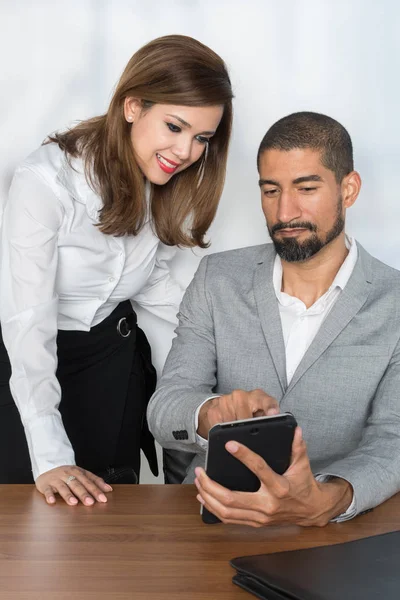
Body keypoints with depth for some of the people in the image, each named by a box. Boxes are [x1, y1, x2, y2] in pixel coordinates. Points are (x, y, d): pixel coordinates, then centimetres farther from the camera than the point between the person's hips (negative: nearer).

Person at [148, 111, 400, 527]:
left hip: (334, 528, -1)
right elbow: (163, 410, 1)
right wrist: (210, 415, -24)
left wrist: (324, 502, -32)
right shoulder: (217, 279, 7)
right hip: (209, 514, 2)